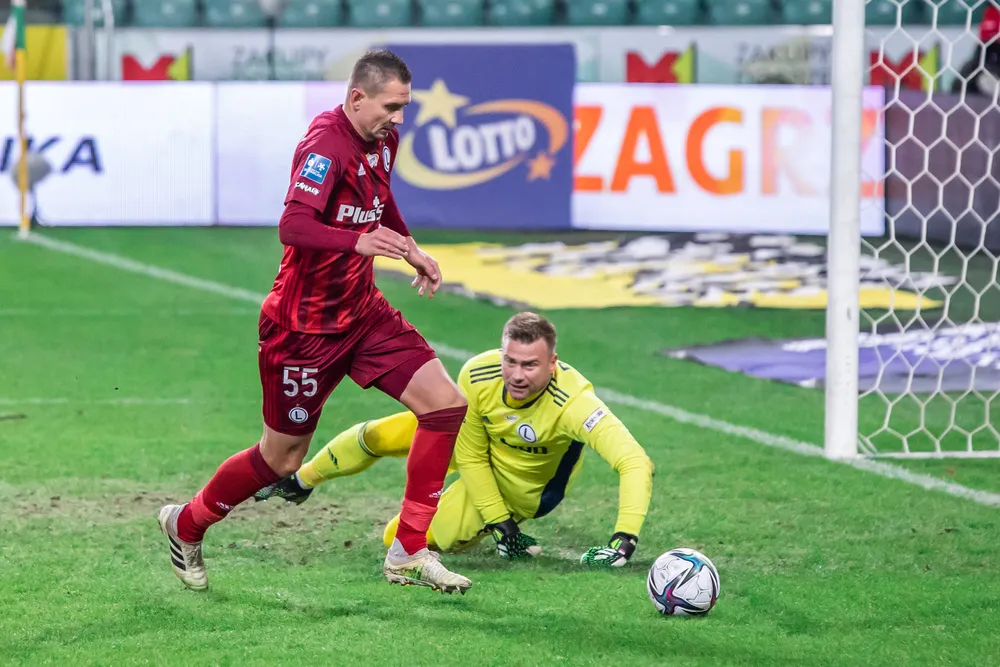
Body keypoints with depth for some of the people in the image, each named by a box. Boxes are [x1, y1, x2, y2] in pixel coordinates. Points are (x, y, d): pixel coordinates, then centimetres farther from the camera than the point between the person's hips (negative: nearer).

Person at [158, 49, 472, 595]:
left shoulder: (382, 140, 5)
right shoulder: (326, 143, -23)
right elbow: (292, 226, -37)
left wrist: (410, 249, 22)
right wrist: (357, 241, -52)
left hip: (362, 312, 8)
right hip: (305, 323, -8)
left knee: (446, 404, -8)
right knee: (282, 459, 5)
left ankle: (408, 553, 0)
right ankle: (185, 525, 31)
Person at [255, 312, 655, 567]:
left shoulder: (572, 401, -43)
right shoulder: (477, 376, -31)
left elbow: (635, 462, -50)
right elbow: (470, 458, -16)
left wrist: (625, 539, -56)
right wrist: (498, 521, -19)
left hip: (519, 489, -3)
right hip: (476, 443, 3)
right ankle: (299, 483, 21)